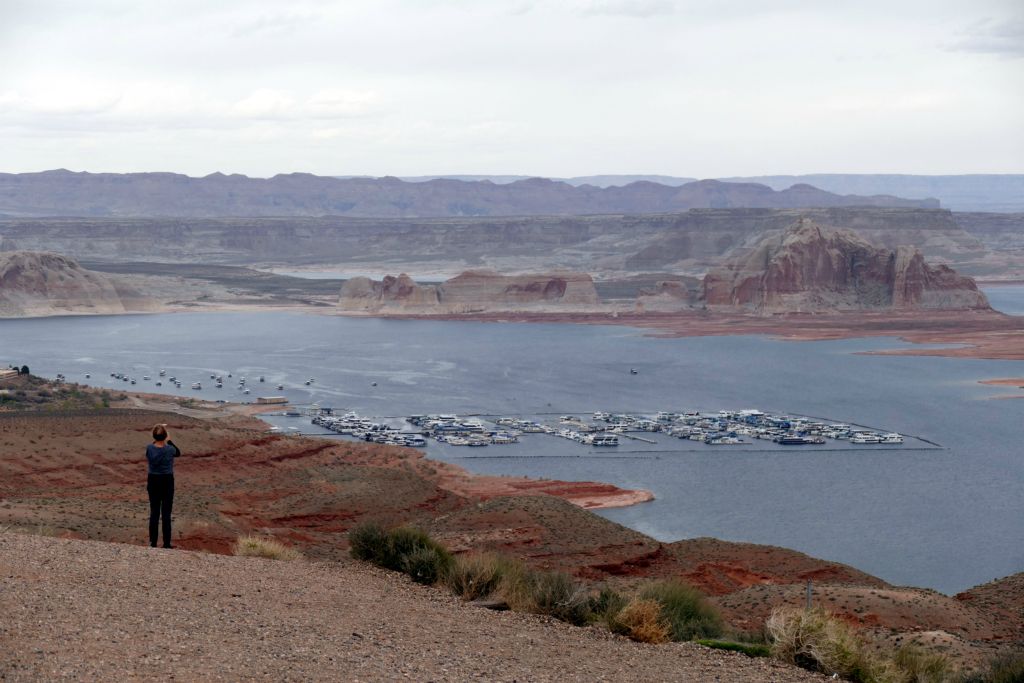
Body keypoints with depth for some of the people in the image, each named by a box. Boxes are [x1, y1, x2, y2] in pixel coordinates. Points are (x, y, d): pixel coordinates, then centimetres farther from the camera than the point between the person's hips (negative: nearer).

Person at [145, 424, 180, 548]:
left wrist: (156, 440, 8)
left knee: (154, 512, 11)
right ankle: (166, 543, 5)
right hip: (167, 482, -2)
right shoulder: (169, 449, -16)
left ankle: (153, 542, 13)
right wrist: (169, 441, 10)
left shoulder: (149, 448, -12)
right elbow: (178, 453, 8)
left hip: (153, 482, 2)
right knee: (166, 513, 4)